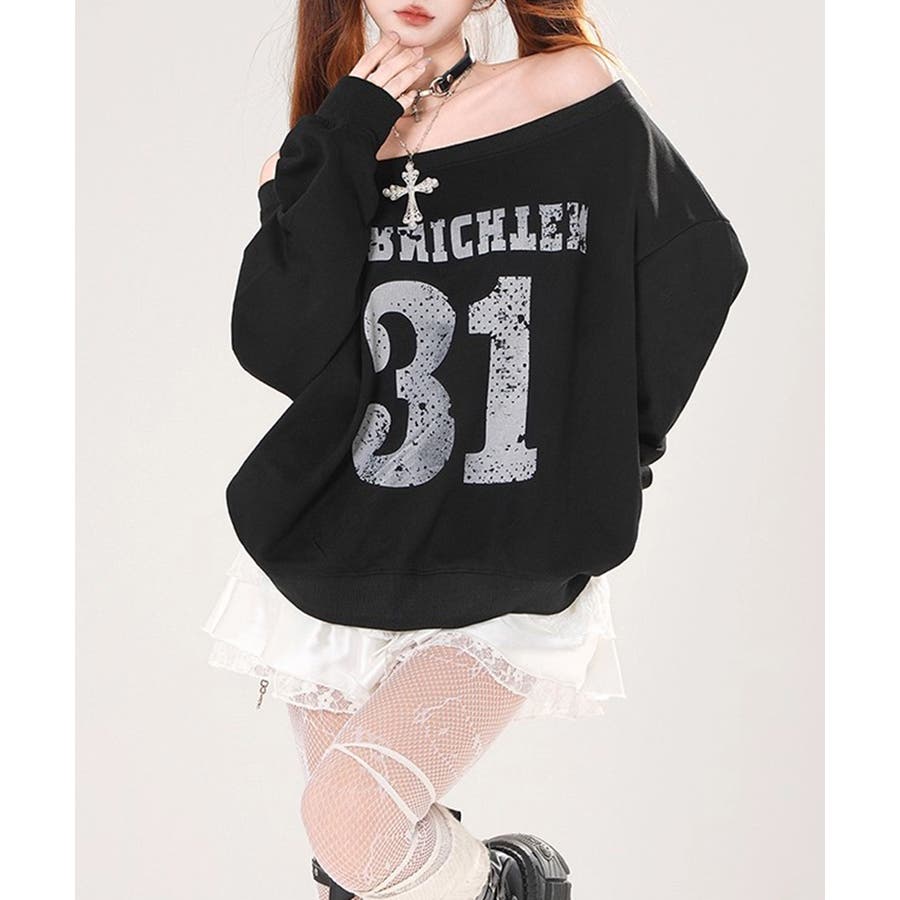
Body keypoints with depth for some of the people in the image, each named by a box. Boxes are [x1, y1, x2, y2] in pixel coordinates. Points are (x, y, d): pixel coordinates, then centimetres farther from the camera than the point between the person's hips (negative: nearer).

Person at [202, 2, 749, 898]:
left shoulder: (573, 93, -5)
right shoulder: (320, 156, 2)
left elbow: (701, 262, 3)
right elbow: (275, 348, -14)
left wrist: (616, 443, 3)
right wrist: (341, 145, -14)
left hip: (506, 579, -3)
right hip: (336, 557, 4)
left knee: (351, 826, -20)